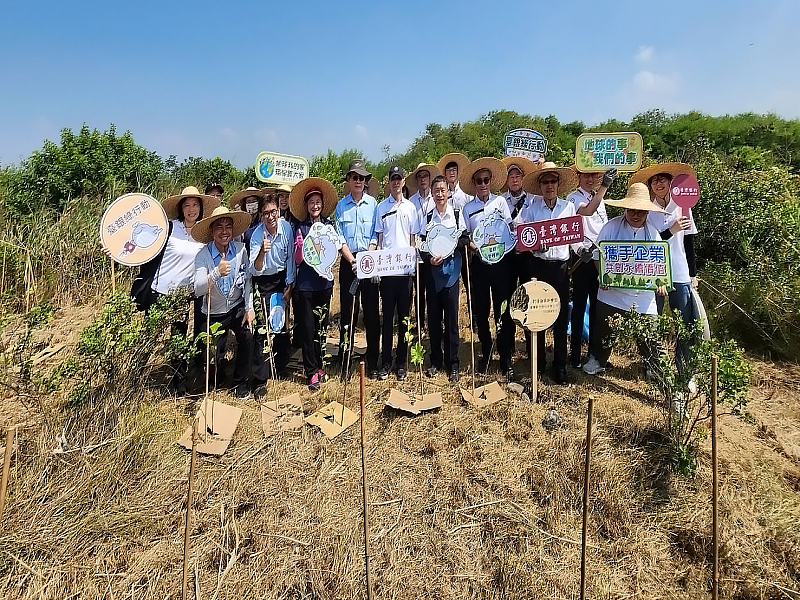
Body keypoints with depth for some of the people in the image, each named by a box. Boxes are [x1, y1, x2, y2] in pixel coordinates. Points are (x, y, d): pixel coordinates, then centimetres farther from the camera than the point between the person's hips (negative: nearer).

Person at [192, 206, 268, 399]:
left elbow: (247, 280, -2)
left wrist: (249, 308, -6)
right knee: (214, 356, 3)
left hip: (238, 307, 2)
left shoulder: (240, 249, -10)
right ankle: (212, 383, 37)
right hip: (214, 313, -1)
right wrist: (217, 273, -46)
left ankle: (241, 384, 4)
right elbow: (198, 290, -29)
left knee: (248, 339, -18)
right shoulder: (203, 256, -18)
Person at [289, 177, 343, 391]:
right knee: (307, 328, -1)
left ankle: (318, 366, 26)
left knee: (321, 326, 9)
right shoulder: (300, 227, 3)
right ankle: (312, 372, 10)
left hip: (324, 282, 2)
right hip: (304, 284, -2)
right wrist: (301, 245, -20)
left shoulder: (329, 225, 8)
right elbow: (296, 259, -1)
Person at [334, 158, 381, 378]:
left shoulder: (373, 204, 4)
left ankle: (373, 362, 11)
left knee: (372, 312, 2)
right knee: (347, 312, 3)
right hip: (348, 262, 0)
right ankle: (344, 360, 13)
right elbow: (339, 238, 1)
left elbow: (375, 235, 1)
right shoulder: (341, 205, 6)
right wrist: (353, 261, -11)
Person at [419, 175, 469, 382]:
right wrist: (429, 258, -13)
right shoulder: (427, 217, 10)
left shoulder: (457, 214, 6)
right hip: (432, 270, 2)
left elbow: (465, 239, 6)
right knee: (433, 316, 6)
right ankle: (435, 361, 19)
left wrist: (453, 245, -14)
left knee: (451, 316, -2)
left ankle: (452, 364, 8)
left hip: (451, 269, -2)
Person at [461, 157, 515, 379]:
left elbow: (511, 227, 7)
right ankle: (486, 352, 26)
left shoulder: (500, 201, 6)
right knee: (481, 311, 8)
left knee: (504, 311, -1)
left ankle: (505, 358, 10)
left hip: (501, 261, -1)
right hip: (479, 263, 1)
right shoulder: (468, 208, 8)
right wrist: (470, 244, -13)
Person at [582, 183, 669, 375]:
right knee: (603, 329, 10)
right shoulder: (612, 226, -4)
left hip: (643, 295, 1)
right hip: (612, 291, -1)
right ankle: (597, 360, 31)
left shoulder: (653, 232, 3)